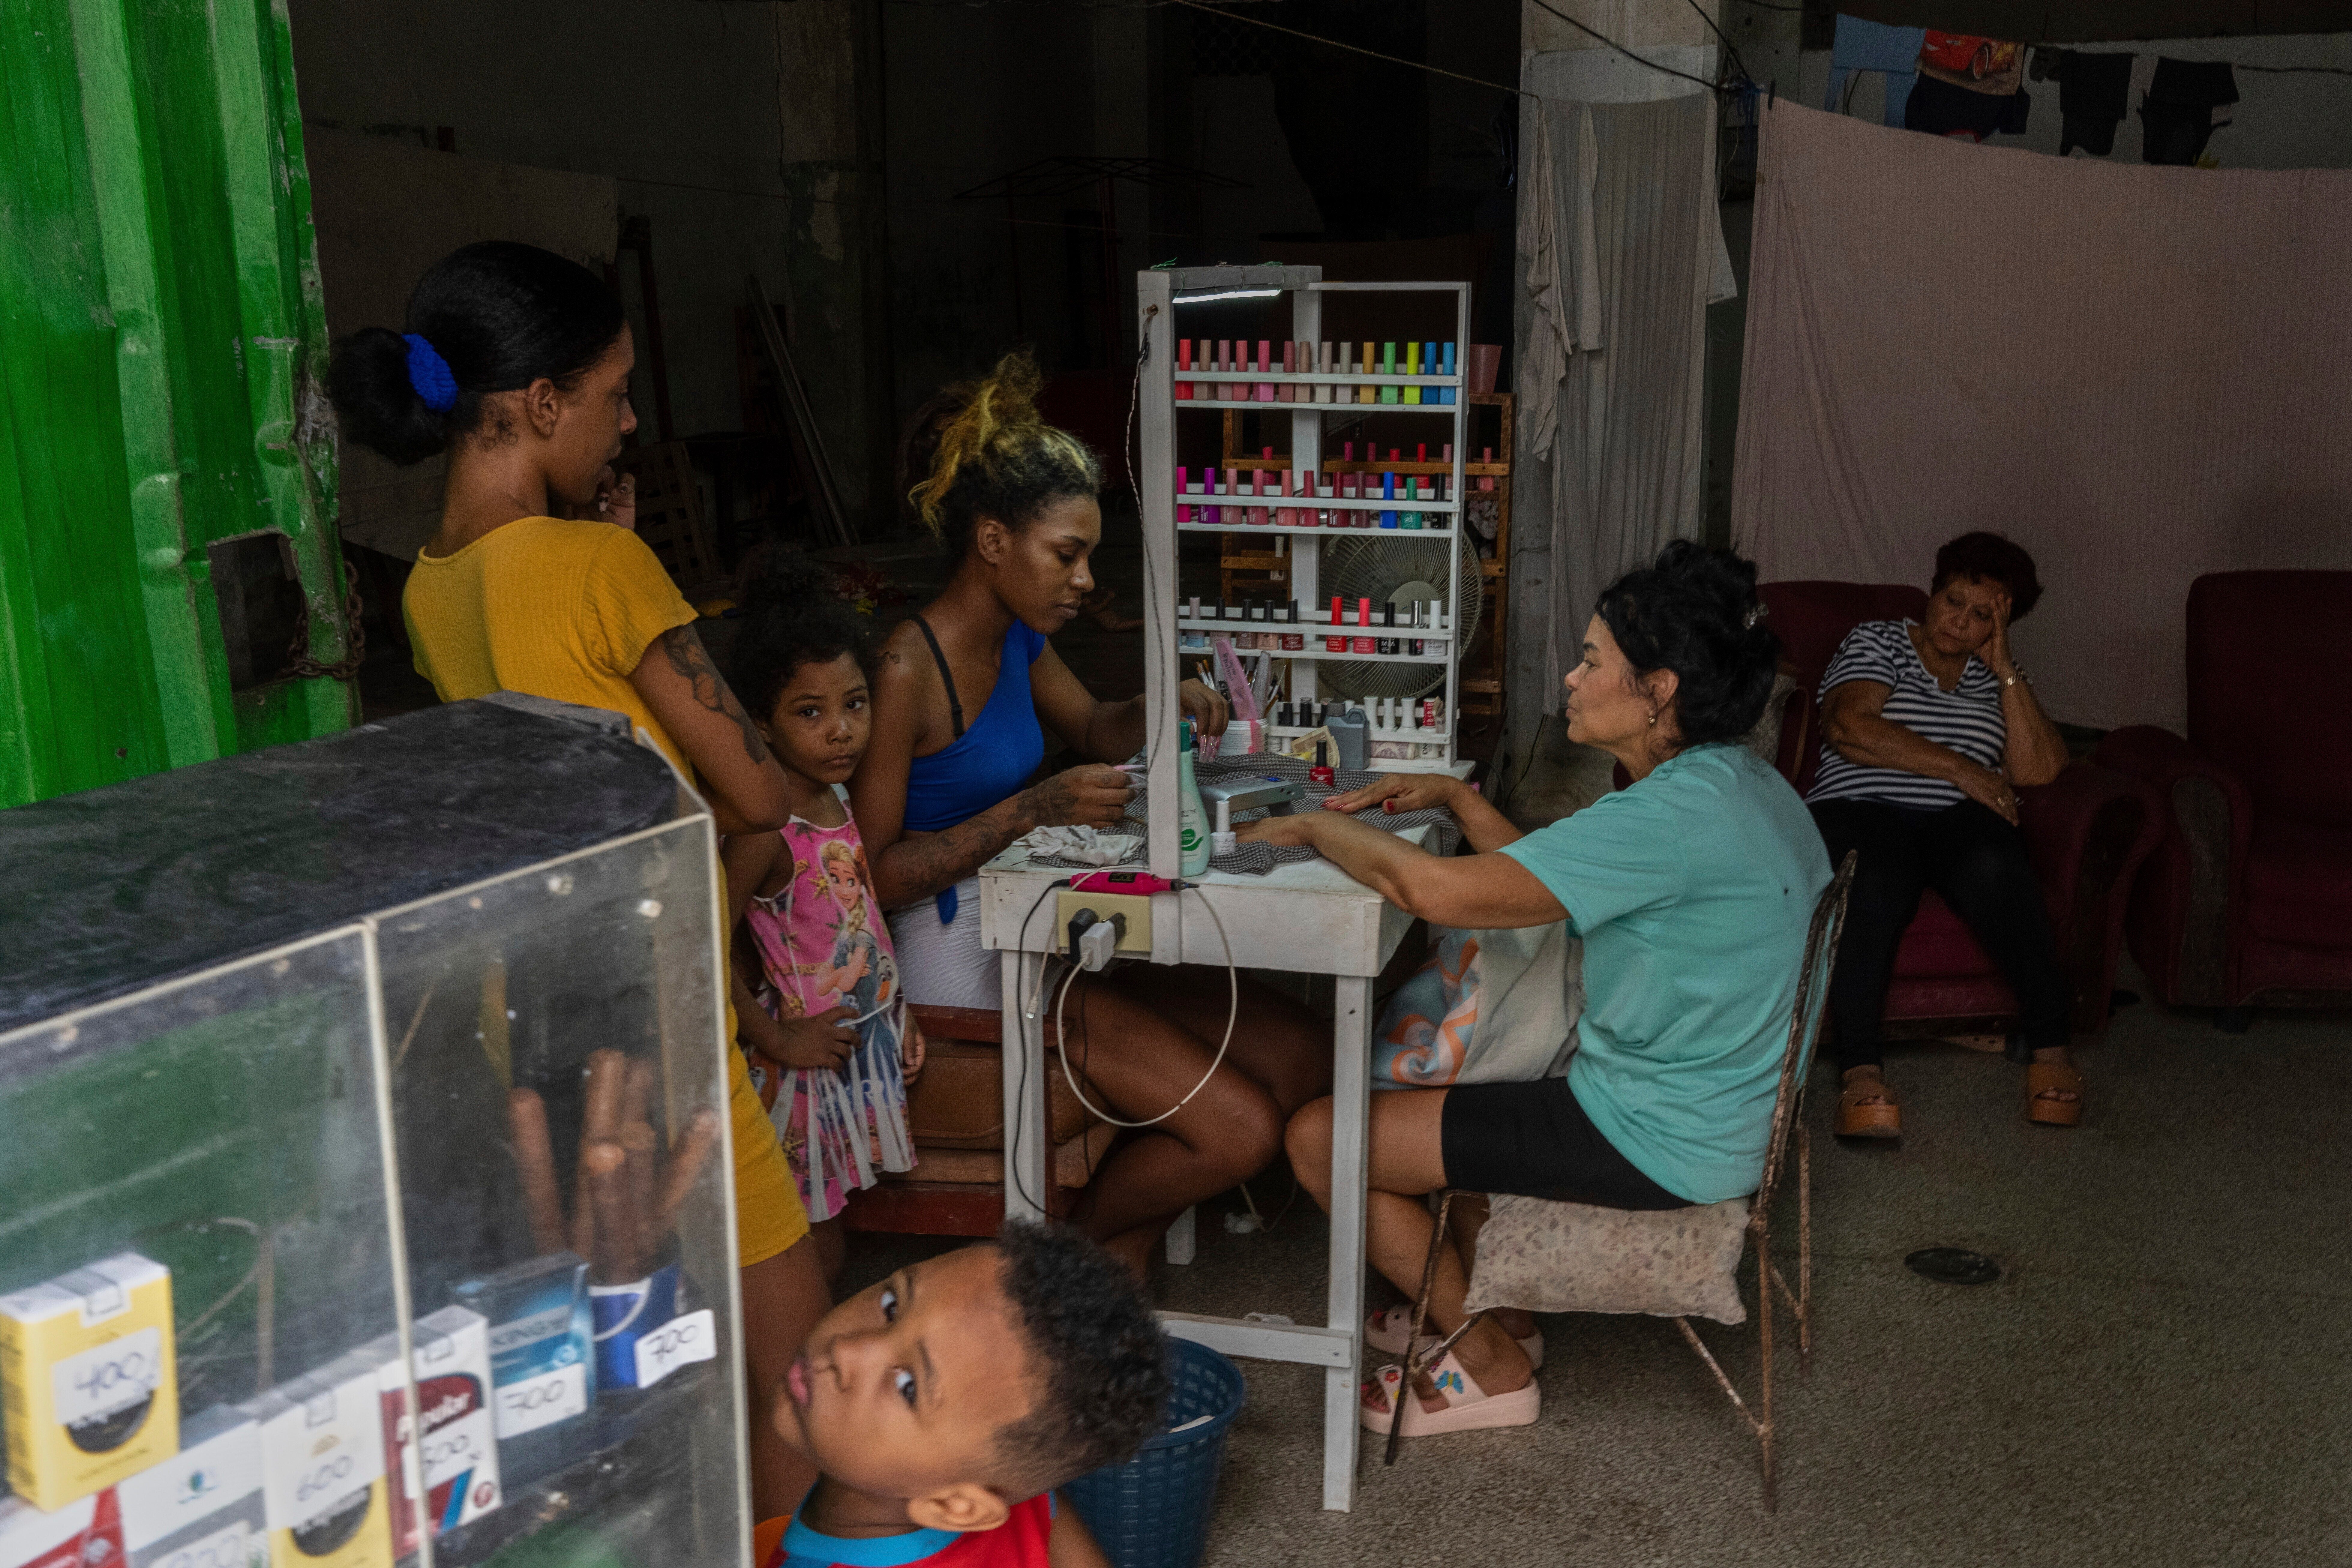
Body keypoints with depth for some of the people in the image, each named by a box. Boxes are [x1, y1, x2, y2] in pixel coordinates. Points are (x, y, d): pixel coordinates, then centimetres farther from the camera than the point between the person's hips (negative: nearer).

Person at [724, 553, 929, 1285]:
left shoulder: (834, 799, 3)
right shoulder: (766, 832, -23)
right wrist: (776, 1039, -20)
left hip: (864, 1040, 8)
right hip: (814, 1056, -8)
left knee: (831, 1224, 18)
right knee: (816, 1256, 3)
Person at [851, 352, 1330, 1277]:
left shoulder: (1016, 639, 6)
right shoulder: (908, 669, -21)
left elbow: (1093, 730, 25)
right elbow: (869, 874, -21)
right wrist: (1031, 810, -27)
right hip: (961, 963, -9)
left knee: (1299, 1054, 4)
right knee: (1240, 1132, -16)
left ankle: (1115, 1269, 15)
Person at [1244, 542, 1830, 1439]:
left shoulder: (1676, 817, -27)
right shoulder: (1740, 786, 6)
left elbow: (1437, 891, -31)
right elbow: (1543, 879, 14)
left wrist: (1315, 827, -15)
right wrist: (1455, 797, 4)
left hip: (1654, 1145, -10)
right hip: (1701, 1113, 10)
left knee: (1321, 1138, -6)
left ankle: (1495, 1368, 11)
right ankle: (1471, 1305, 31)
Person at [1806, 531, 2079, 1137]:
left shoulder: (1999, 677, 24)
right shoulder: (1875, 642, 15)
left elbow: (2037, 769, 8)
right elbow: (1849, 729, -5)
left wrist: (2005, 669, 7)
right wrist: (1959, 768, -4)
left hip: (1957, 818, 2)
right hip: (1861, 808, -2)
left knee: (1997, 871, -36)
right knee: (1872, 887, -39)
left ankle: (2049, 1043, -25)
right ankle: (1861, 1065, -40)